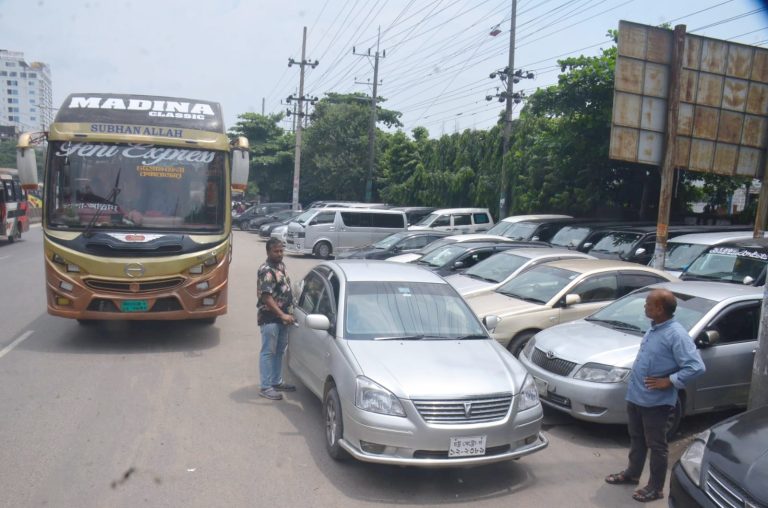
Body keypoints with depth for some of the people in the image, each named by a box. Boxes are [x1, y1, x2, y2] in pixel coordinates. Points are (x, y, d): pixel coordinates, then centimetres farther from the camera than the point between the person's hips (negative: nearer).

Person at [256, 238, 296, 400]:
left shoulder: (280, 265, 10)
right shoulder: (266, 271, -19)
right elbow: (267, 297, -25)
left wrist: (286, 315, 18)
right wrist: (283, 315, -30)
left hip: (282, 317, 9)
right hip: (270, 319, -9)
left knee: (279, 351, 16)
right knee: (268, 352, -1)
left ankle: (277, 382, 28)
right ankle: (266, 387, 7)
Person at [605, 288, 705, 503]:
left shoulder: (676, 335, -22)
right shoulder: (654, 327, 6)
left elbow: (696, 366, -25)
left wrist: (668, 381, -22)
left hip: (656, 401, -9)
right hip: (635, 395, 9)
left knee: (656, 445, 7)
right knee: (636, 439, 23)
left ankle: (655, 487, 21)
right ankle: (632, 473, 39)